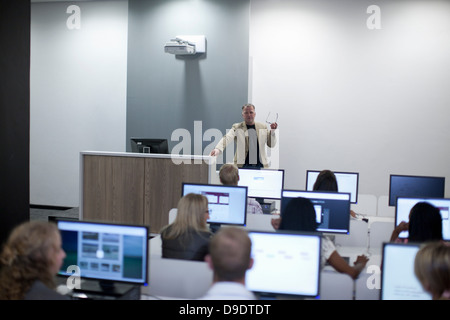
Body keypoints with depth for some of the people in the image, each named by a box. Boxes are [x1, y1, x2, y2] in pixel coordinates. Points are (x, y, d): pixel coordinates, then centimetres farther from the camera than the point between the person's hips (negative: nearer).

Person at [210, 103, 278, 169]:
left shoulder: (263, 127, 12)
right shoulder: (237, 127, 3)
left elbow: (271, 145, 13)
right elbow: (227, 138, -14)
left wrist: (272, 131, -4)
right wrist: (218, 149, -32)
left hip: (260, 165, 2)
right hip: (242, 165, -2)